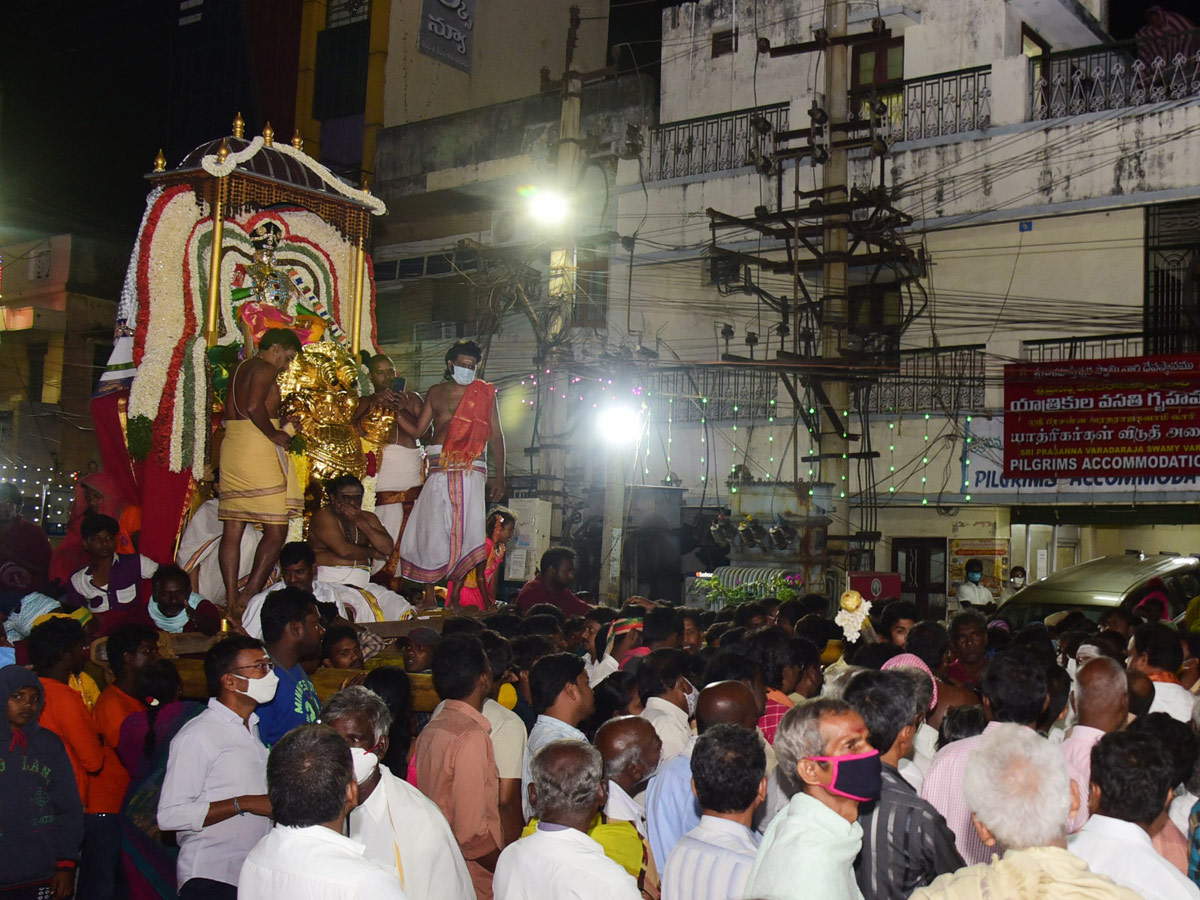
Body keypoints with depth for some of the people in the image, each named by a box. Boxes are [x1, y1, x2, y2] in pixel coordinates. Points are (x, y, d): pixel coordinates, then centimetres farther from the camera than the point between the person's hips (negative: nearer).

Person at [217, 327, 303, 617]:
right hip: (258, 449, -9)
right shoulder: (265, 369, -6)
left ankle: (231, 600, 6)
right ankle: (249, 596, -10)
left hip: (231, 446, 9)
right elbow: (254, 406, -22)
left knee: (232, 530, 7)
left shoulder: (239, 368, 20)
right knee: (276, 531, -5)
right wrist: (275, 435, -10)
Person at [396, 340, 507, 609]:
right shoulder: (435, 392, 16)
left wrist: (499, 476, 3)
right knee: (432, 529, -2)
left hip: (471, 469, -2)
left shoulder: (485, 394, 8)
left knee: (465, 531, -8)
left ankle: (455, 596, 0)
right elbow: (417, 430, 17)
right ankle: (429, 596, 6)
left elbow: (496, 436, 8)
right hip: (438, 469, 2)